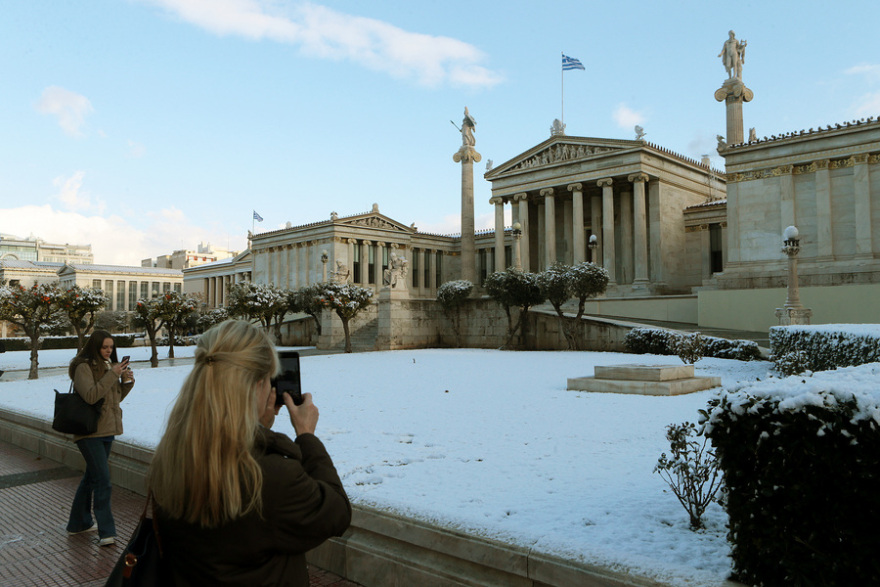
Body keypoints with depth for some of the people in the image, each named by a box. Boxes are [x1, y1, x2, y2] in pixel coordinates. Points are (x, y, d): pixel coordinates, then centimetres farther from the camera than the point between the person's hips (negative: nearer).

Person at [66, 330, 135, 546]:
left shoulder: (108, 366, 12)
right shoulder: (83, 367, -12)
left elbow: (117, 397, 15)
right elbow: (90, 396, -25)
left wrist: (127, 381, -2)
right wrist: (112, 375, -25)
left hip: (107, 430, 9)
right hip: (90, 432, -9)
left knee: (91, 477, 18)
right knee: (103, 481, -11)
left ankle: (79, 523, 32)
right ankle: (106, 532, -5)